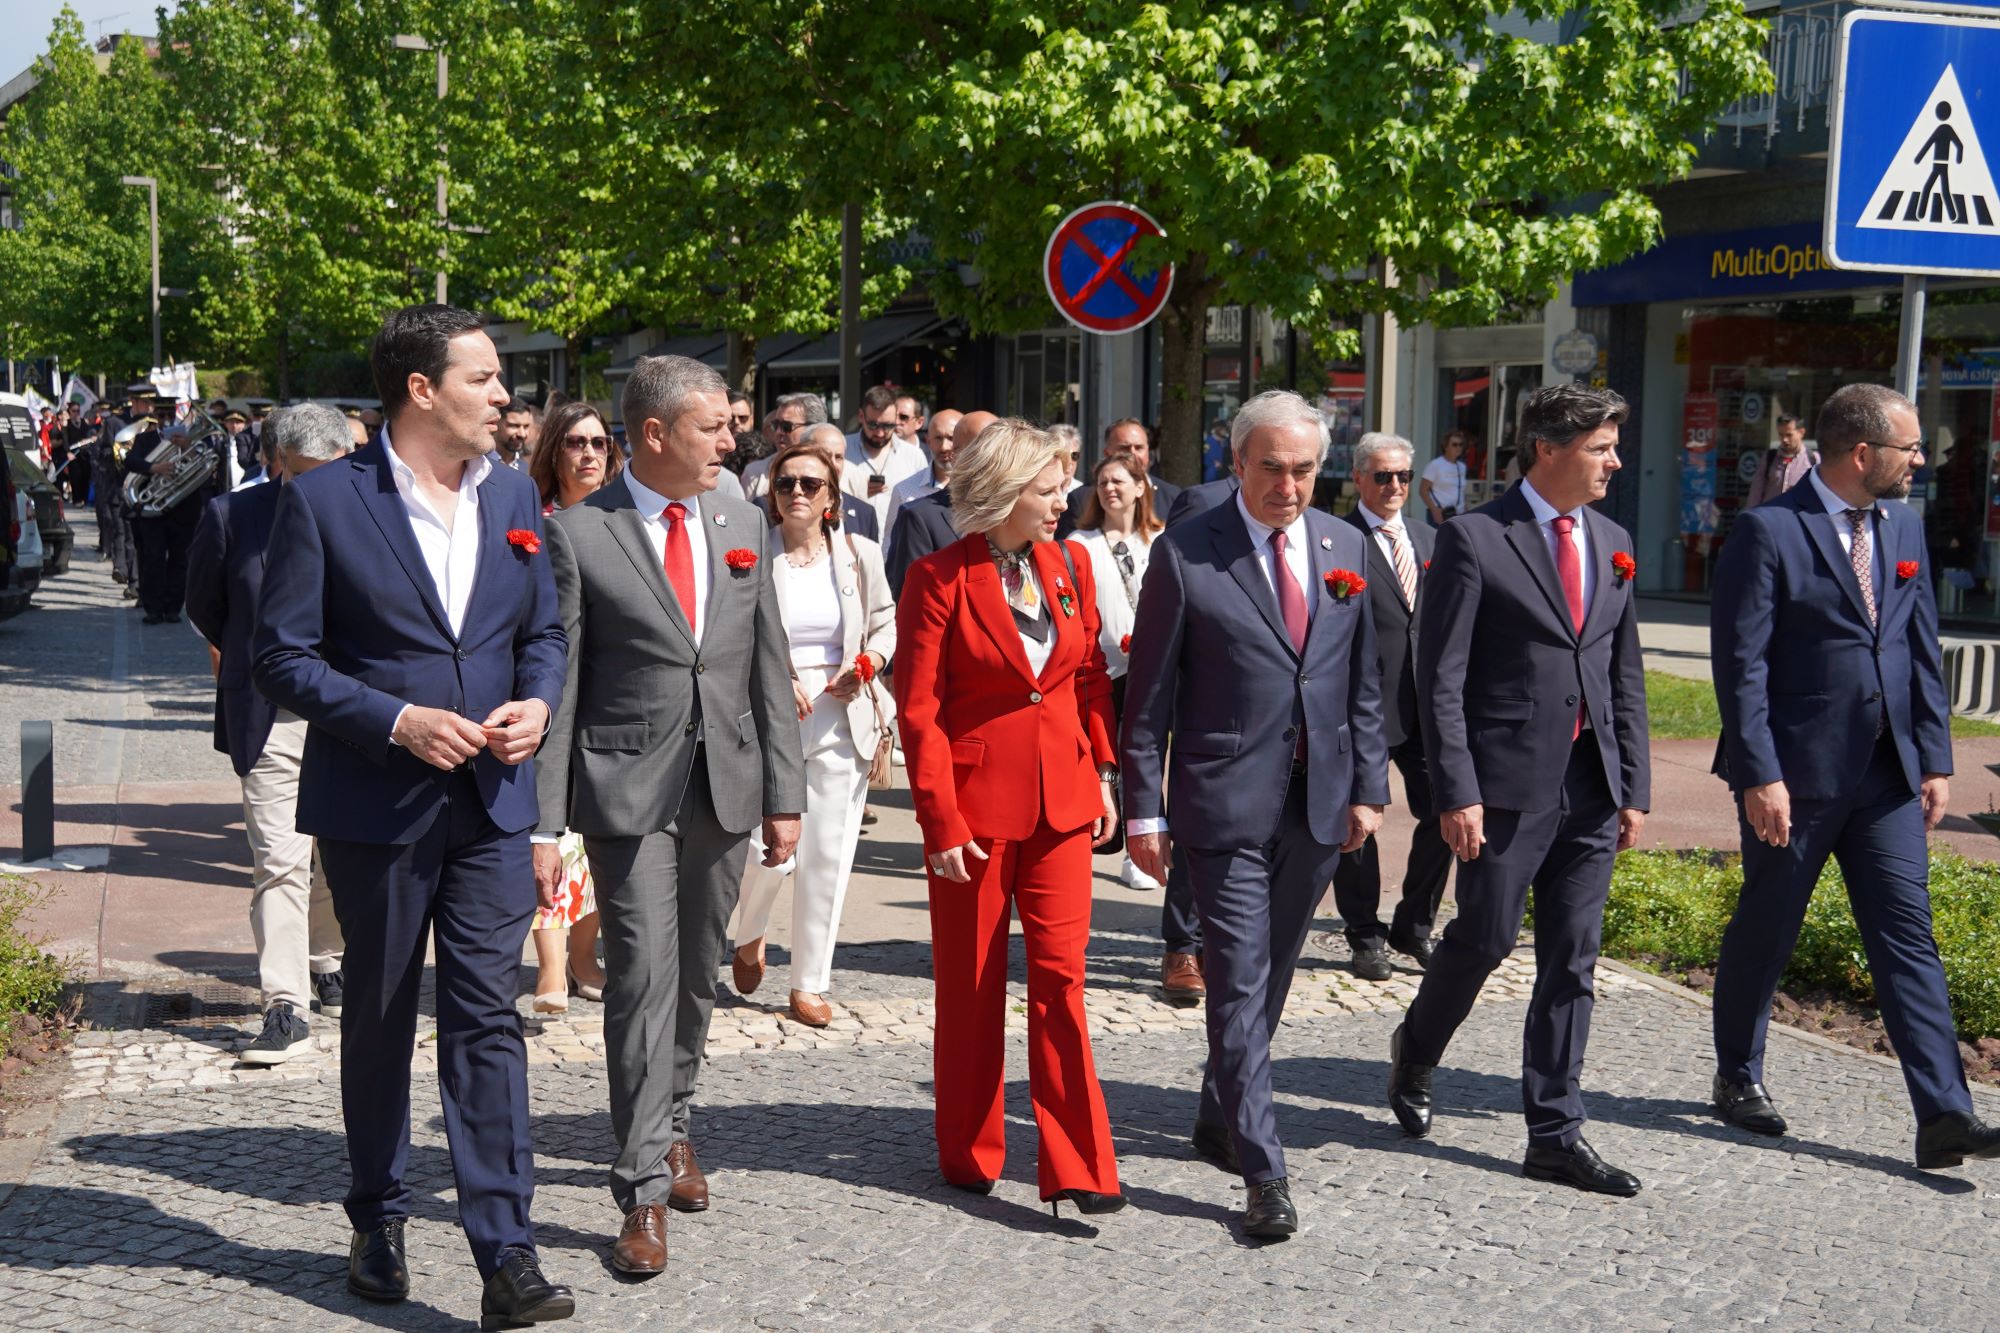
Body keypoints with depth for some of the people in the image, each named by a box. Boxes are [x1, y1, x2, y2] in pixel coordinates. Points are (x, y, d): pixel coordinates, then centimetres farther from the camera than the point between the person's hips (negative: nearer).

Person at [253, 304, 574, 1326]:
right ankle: (379, 1224, 30)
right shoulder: (324, 502, -7)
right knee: (378, 1022, 12)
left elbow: (544, 629, 16)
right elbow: (282, 657, -7)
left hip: (492, 801, 3)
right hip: (375, 808, -2)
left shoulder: (513, 496, 7)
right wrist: (398, 721, -18)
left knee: (487, 1021, -2)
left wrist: (537, 701, -5)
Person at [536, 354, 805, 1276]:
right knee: (642, 979, -6)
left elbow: (770, 669, 11)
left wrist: (785, 792, 7)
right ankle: (644, 1186, 0)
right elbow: (556, 683, -6)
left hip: (726, 786, 5)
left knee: (696, 975, 14)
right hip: (627, 788, -4)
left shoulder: (741, 526, 9)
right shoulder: (580, 533, -6)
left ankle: (672, 1124, 35)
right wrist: (544, 821, -10)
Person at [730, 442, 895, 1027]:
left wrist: (869, 664, -1)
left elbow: (887, 623, 18)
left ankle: (809, 983, 17)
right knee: (766, 852, -5)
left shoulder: (860, 555, 6)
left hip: (841, 718, 3)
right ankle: (748, 935, 30)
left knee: (828, 855, 4)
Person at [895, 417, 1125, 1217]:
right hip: (975, 800, -3)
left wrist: (1103, 774, 6)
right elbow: (918, 709, -10)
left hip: (1061, 801, 4)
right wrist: (941, 821, -13)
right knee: (971, 985, 9)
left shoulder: (1068, 567, 6)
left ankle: (1077, 1170, 0)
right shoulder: (940, 578, -9)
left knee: (1060, 974, -1)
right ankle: (969, 1154, 24)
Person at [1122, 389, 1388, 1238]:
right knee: (1240, 985, -6)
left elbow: (1363, 682, 13)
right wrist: (1145, 808, -7)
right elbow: (1148, 696, -5)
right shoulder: (1186, 554, -7)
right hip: (1227, 806, -5)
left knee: (1271, 979, 16)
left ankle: (1219, 1120, 35)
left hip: (1319, 805, 5)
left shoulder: (1346, 548, 8)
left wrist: (1368, 785, 8)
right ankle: (1263, 1173, -2)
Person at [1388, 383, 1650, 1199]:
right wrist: (1456, 793, -15)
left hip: (1591, 790, 6)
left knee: (1571, 964, 7)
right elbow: (1440, 680, -10)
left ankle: (1555, 1136, 15)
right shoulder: (1475, 540, -7)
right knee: (1485, 938, 2)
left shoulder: (1612, 544, 12)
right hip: (1507, 785, -5)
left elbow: (1626, 677, 15)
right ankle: (1415, 1052, 32)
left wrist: (1634, 789, 9)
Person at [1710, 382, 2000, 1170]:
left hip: (1886, 774, 6)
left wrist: (1935, 759, 7)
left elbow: (1923, 652, 13)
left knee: (1908, 937, 0)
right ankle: (1738, 1078, 28)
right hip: (1794, 773, -5)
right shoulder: (1769, 532, -11)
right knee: (1765, 931, 9)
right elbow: (1740, 663, -13)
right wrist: (1758, 776, -18)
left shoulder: (1904, 527, 10)